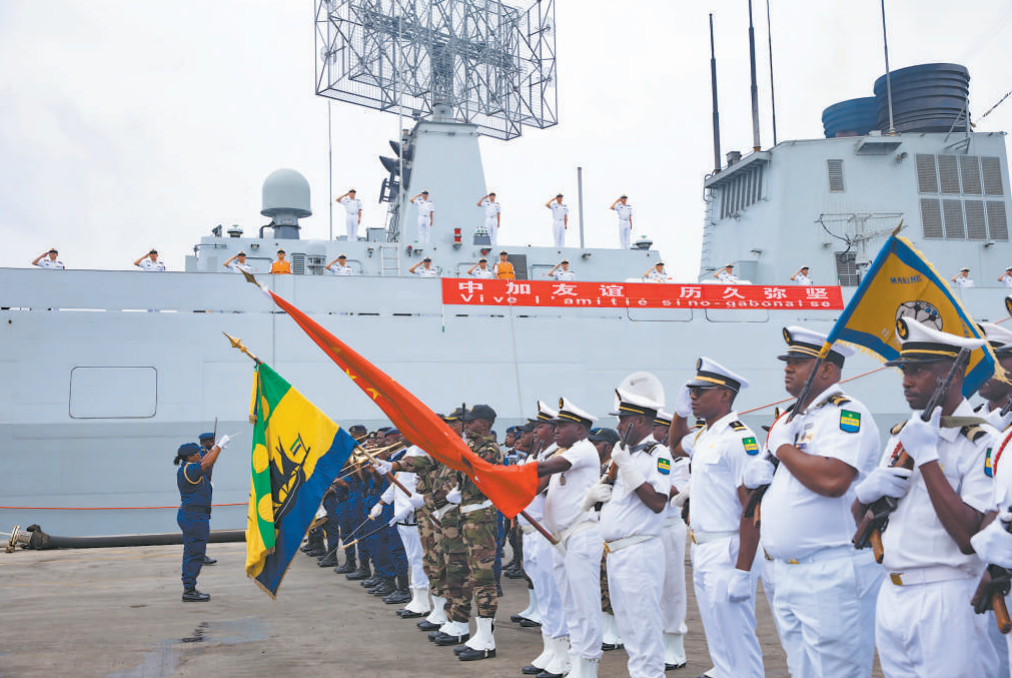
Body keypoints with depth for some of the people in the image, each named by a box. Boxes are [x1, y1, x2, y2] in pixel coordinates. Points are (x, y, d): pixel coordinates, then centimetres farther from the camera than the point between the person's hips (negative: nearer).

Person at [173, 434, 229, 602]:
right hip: (195, 517, -11)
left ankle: (189, 589, 21)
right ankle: (189, 591, -3)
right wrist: (219, 446, -20)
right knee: (195, 553, -7)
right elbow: (206, 464, -28)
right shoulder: (189, 470, -16)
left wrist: (215, 448, 27)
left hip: (189, 516, 11)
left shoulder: (186, 468, 13)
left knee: (191, 553, 15)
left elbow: (203, 463, 28)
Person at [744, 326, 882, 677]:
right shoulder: (785, 421, 16)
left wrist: (783, 449, -14)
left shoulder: (847, 414, -11)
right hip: (786, 572, 9)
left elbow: (833, 480, -28)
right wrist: (758, 476, 4)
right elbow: (757, 478, 27)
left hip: (833, 573, -9)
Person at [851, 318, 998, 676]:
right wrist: (866, 492, -6)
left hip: (946, 602, -7)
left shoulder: (983, 442, -11)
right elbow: (859, 519, 17)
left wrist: (926, 456, -19)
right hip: (890, 596, 7)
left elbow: (970, 537, -22)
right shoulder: (900, 433, 12)